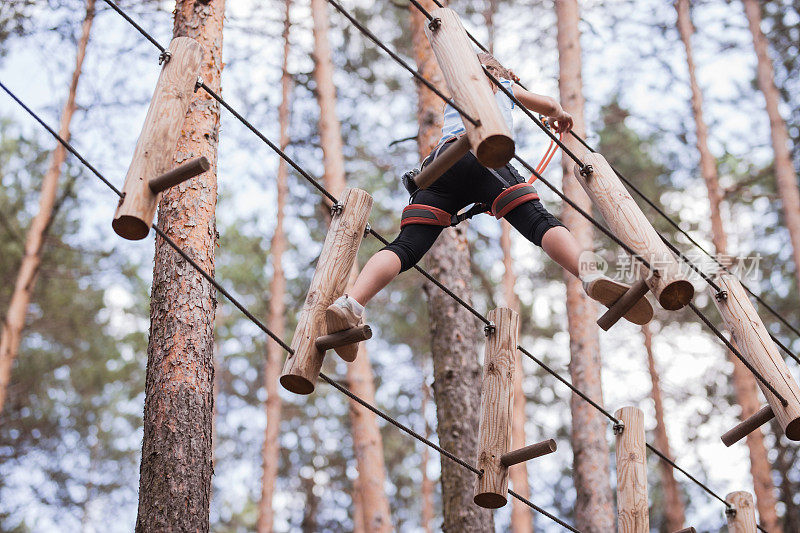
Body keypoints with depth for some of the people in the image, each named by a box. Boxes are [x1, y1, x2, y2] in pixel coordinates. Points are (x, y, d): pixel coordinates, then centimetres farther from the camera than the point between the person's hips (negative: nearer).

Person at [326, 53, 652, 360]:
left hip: (440, 161, 3)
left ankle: (351, 302, -34)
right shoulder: (504, 87, 35)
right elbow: (551, 106, 48)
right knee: (541, 223, -19)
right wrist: (561, 117, 71)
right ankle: (591, 276, -47)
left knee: (406, 248, -10)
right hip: (482, 156, -3)